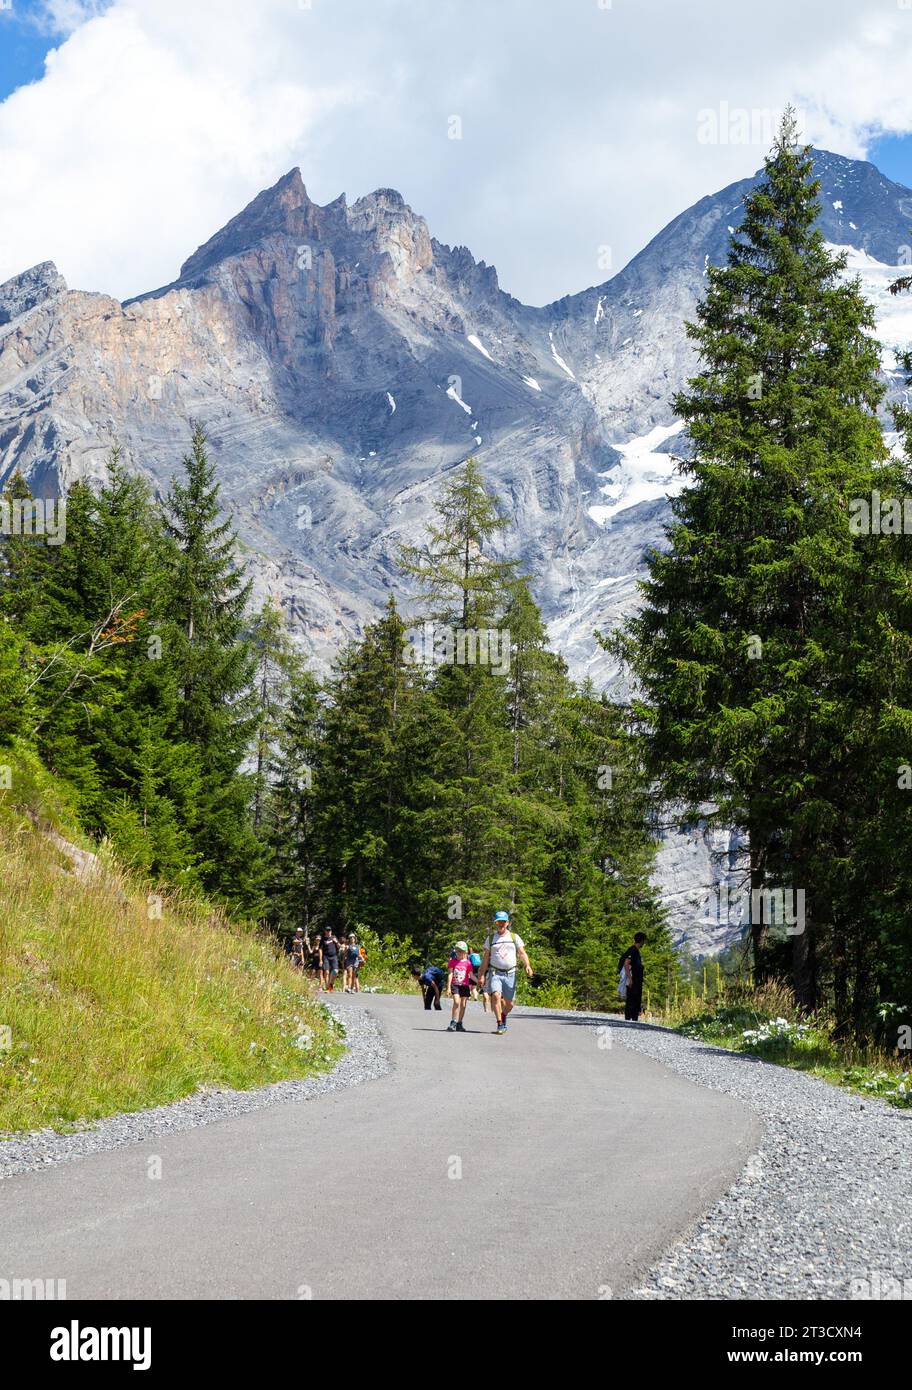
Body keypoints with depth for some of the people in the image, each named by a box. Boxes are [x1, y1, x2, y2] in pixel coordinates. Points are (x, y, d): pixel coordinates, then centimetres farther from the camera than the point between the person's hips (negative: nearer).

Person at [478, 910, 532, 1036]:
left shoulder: (514, 937, 10)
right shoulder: (490, 938, 10)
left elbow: (522, 953, 2)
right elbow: (486, 958, 11)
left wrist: (527, 965, -16)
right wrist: (482, 975, 4)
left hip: (510, 974, 1)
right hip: (494, 973, -1)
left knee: (509, 1003, 2)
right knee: (496, 996, -23)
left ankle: (504, 1017, 34)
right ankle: (500, 1025, -17)